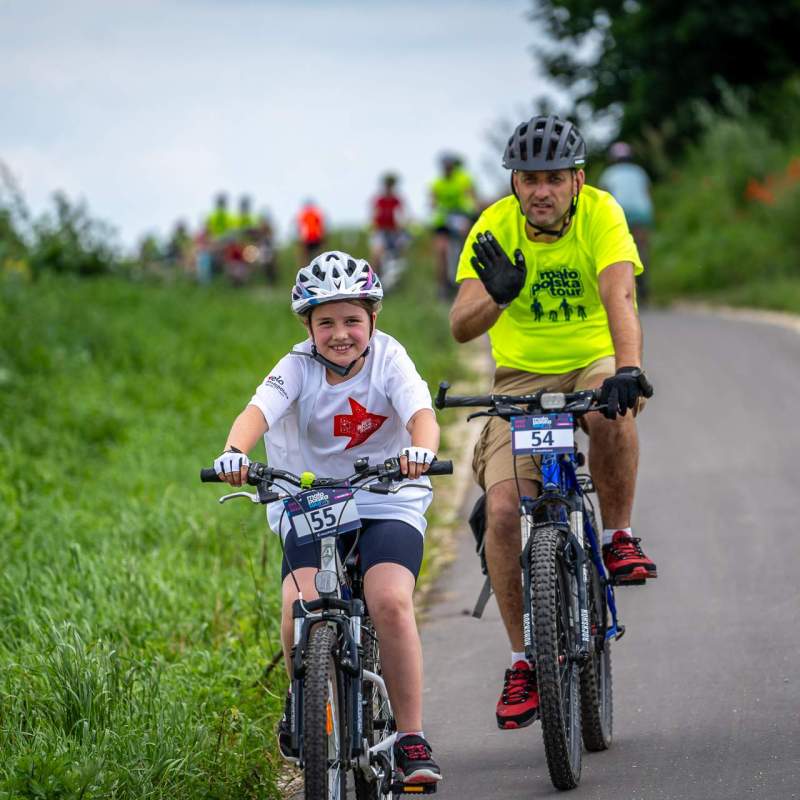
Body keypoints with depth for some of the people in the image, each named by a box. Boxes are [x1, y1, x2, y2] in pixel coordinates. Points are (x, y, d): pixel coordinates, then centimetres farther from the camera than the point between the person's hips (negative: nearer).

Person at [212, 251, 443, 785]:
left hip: (386, 505, -1)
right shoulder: (299, 368, -8)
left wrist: (420, 450, -49)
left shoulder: (389, 360, -8)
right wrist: (235, 452, -49)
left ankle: (412, 740, -15)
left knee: (390, 602, -26)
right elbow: (259, 410, -26)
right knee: (302, 607, -24)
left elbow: (422, 414, -25)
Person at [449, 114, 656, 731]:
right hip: (523, 378, 1)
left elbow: (619, 296, -31)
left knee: (611, 409, -38)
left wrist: (628, 369, -48)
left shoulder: (600, 213, -15)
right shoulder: (495, 230, -12)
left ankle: (619, 538, -14)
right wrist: (497, 294, -44)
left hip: (595, 362, -1)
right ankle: (524, 660, -5)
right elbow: (461, 326, -22)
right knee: (503, 510, -18)